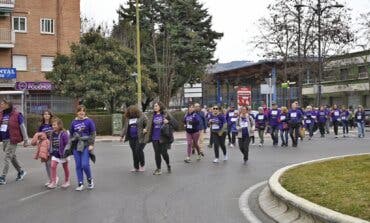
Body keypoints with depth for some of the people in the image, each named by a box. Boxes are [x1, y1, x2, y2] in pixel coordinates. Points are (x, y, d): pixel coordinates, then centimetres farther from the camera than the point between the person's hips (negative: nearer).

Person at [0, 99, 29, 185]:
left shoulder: (16, 115, -10)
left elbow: (23, 128, -4)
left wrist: (26, 140, -1)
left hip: (12, 140, -7)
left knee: (7, 157, -8)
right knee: (12, 156, 17)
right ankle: (20, 172, 34)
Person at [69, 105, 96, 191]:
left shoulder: (89, 121, -3)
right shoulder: (74, 122, 7)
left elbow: (93, 133, -3)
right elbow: (71, 134, 16)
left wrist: (91, 144, -9)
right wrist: (71, 145, 12)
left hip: (86, 146, -4)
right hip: (76, 146, 4)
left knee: (85, 165, -10)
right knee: (78, 166, 4)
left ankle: (90, 180, 16)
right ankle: (80, 184, 12)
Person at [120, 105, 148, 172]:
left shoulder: (142, 116, -2)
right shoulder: (128, 118, 13)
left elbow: (147, 124, -4)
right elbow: (125, 128, 20)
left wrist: (145, 129, -21)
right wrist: (122, 136, 17)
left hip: (140, 138, -5)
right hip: (131, 138, 5)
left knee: (139, 150, -12)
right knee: (134, 152, 7)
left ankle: (142, 165, 6)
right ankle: (136, 167, 15)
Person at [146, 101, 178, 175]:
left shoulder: (165, 114, -3)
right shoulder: (154, 116, 11)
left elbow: (175, 123, -7)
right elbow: (150, 126, 19)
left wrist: (168, 122, -21)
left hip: (164, 137, -4)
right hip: (155, 138, 4)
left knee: (164, 152, -1)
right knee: (157, 153, 6)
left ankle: (168, 165, 26)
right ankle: (158, 169, 16)